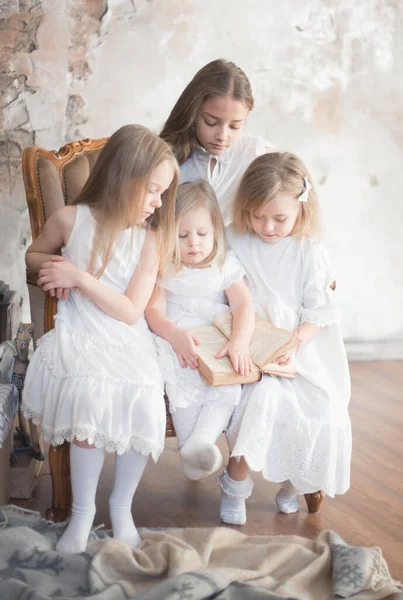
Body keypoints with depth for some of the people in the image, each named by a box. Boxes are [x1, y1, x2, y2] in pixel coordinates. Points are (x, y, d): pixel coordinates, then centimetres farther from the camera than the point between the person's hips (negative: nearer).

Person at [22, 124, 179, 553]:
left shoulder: (149, 239, -4)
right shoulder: (71, 219, -3)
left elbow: (130, 311, -10)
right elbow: (34, 254, 17)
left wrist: (80, 276, -17)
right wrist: (54, 266, -6)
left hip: (127, 345, 1)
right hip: (79, 341, -1)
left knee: (142, 416, -18)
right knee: (89, 420, -22)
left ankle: (121, 505, 11)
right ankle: (82, 510, 3)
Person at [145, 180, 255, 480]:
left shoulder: (226, 265, 11)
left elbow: (244, 304, -5)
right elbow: (154, 311, -5)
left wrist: (240, 342, -27)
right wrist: (174, 334, -30)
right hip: (174, 344, -1)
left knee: (229, 384, -28)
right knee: (180, 383, -31)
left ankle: (202, 440, -43)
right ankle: (190, 445, -31)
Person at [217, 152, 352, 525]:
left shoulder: (310, 254, 2)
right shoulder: (233, 242, 3)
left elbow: (318, 311, -1)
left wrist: (295, 342, -17)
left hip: (301, 351, 1)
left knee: (324, 415, -16)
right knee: (264, 398, -29)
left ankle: (293, 482, 14)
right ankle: (235, 484, -7)